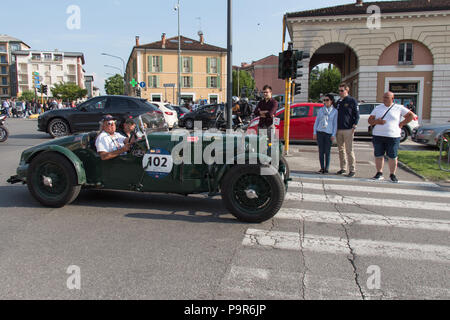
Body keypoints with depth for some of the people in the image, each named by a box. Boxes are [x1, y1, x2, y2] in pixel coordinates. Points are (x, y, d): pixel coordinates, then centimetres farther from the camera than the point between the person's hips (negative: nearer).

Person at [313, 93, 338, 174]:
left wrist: (333, 135, -5)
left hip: (329, 133, -2)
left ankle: (327, 168, 8)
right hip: (320, 132, 2)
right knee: (321, 151, 1)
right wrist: (315, 133, 5)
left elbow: (335, 124, 3)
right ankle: (322, 168, 8)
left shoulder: (335, 111, 5)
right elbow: (316, 121, 13)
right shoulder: (321, 110, 11)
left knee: (327, 151, -2)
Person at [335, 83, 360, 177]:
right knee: (341, 150, 9)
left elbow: (357, 115, -3)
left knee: (349, 150, -6)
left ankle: (352, 170, -1)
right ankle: (343, 168, 17)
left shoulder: (352, 101, -1)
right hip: (338, 130, 6)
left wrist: (354, 127, -12)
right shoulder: (338, 102, 16)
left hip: (348, 130, -6)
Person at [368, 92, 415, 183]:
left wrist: (401, 124, -2)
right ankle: (379, 173, 17)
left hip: (393, 137, -2)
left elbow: (411, 115, 6)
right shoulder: (377, 108, 11)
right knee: (378, 156, 5)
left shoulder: (399, 108, 4)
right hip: (378, 135, 3)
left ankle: (393, 175, 13)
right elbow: (370, 120, 7)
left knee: (392, 157, 1)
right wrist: (376, 121, -14)